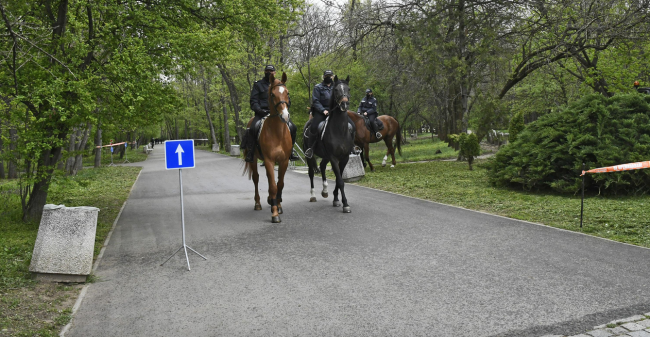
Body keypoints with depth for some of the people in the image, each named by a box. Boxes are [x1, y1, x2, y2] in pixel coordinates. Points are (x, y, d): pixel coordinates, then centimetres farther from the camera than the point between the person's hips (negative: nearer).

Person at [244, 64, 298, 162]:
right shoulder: (258, 85, 12)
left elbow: (287, 99, 17)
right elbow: (253, 101, 5)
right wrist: (259, 110, -15)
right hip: (262, 113, -3)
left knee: (292, 128, -12)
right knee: (252, 129, -28)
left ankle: (290, 152, 1)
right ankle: (250, 154, -21)